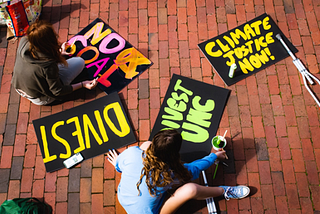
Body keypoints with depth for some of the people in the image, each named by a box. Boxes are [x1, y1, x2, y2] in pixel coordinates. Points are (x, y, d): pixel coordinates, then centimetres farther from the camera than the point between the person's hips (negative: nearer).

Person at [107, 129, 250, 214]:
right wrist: (215, 156, 8)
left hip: (123, 198, 5)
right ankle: (224, 191, 7)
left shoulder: (132, 152, -27)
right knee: (191, 189, -24)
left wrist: (117, 162, 24)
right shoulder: (170, 173, -31)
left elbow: (119, 166, -3)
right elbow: (194, 169, -10)